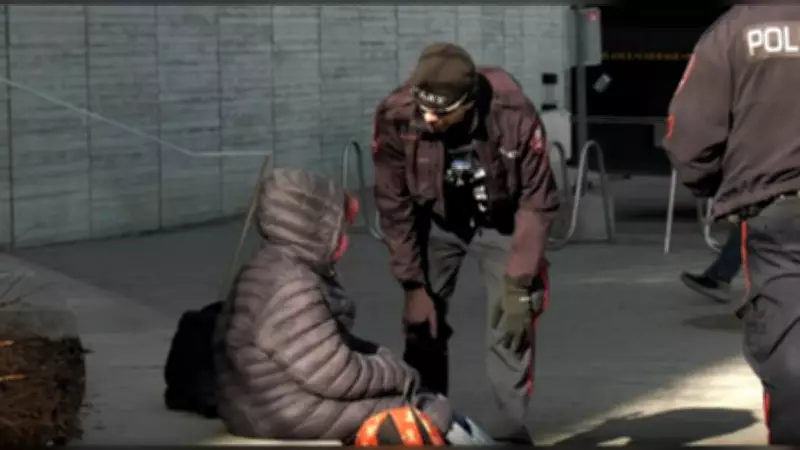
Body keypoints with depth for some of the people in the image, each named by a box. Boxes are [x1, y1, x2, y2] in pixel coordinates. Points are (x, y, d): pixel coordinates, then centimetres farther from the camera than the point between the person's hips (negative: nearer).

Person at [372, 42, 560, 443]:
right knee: (423, 322, -3)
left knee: (512, 321, -11)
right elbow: (394, 206, -16)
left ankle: (513, 426, -1)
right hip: (436, 220, 2)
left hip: (500, 221, -1)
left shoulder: (515, 116, -34)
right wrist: (413, 285, -16)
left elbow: (536, 203, -21)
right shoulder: (395, 117, -30)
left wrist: (519, 285, -21)